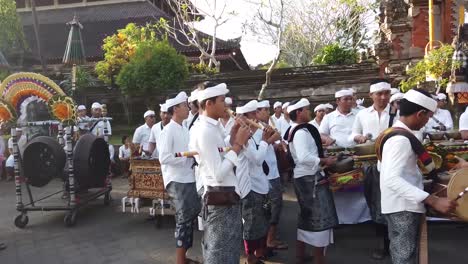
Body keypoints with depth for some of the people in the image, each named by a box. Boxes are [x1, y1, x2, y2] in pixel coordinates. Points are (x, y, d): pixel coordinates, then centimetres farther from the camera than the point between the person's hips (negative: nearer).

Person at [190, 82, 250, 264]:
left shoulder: (214, 127, 9)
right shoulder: (205, 131, -20)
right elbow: (218, 174, -25)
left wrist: (233, 139, 3)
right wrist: (238, 144, -18)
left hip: (228, 198, 9)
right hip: (220, 200, -9)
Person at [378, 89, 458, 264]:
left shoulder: (396, 133, 12)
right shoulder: (401, 139, -21)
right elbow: (392, 179, -32)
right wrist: (433, 200, -35)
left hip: (400, 206, 10)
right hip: (403, 208, -10)